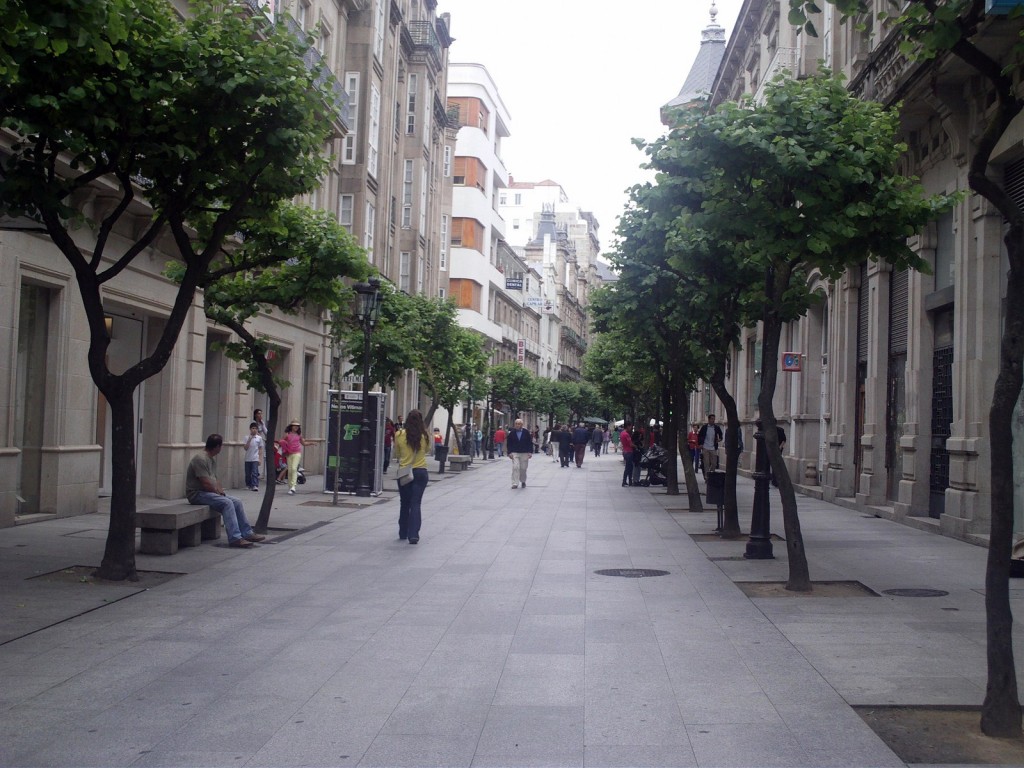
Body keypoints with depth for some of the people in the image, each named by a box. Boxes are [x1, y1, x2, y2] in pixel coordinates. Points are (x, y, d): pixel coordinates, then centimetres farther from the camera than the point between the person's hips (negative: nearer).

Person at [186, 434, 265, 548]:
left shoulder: (212, 458, 14)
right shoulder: (201, 459, -19)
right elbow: (206, 484, -22)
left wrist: (220, 489, 3)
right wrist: (217, 491, -7)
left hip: (211, 492, 10)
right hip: (197, 493, -10)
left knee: (237, 502, -3)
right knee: (227, 503, -27)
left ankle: (247, 533, 1)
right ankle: (235, 538, -30)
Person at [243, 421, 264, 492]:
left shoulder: (259, 438, 3)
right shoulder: (247, 438, 3)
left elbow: (260, 449, 6)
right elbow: (246, 448, -5)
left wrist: (260, 459, 0)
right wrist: (249, 440, -14)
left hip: (255, 459, -2)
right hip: (248, 459, 2)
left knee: (255, 472, -12)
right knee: (248, 473, 8)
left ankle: (255, 485, -15)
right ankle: (249, 485, 22)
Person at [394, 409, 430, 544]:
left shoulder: (399, 435, -8)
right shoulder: (425, 436, -7)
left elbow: (397, 453, 5)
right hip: (420, 471, -1)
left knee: (404, 503, 16)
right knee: (416, 504, 1)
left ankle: (403, 533, 26)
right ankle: (413, 534, -9)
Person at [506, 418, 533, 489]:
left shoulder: (526, 432, -1)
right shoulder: (512, 432, 0)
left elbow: (530, 442, 1)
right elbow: (509, 443, 3)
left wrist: (530, 452, -5)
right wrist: (510, 452, -5)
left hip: (524, 453, 0)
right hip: (514, 453, 0)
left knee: (523, 468, 6)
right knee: (515, 467, -11)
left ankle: (523, 482, 25)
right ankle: (515, 483, -11)